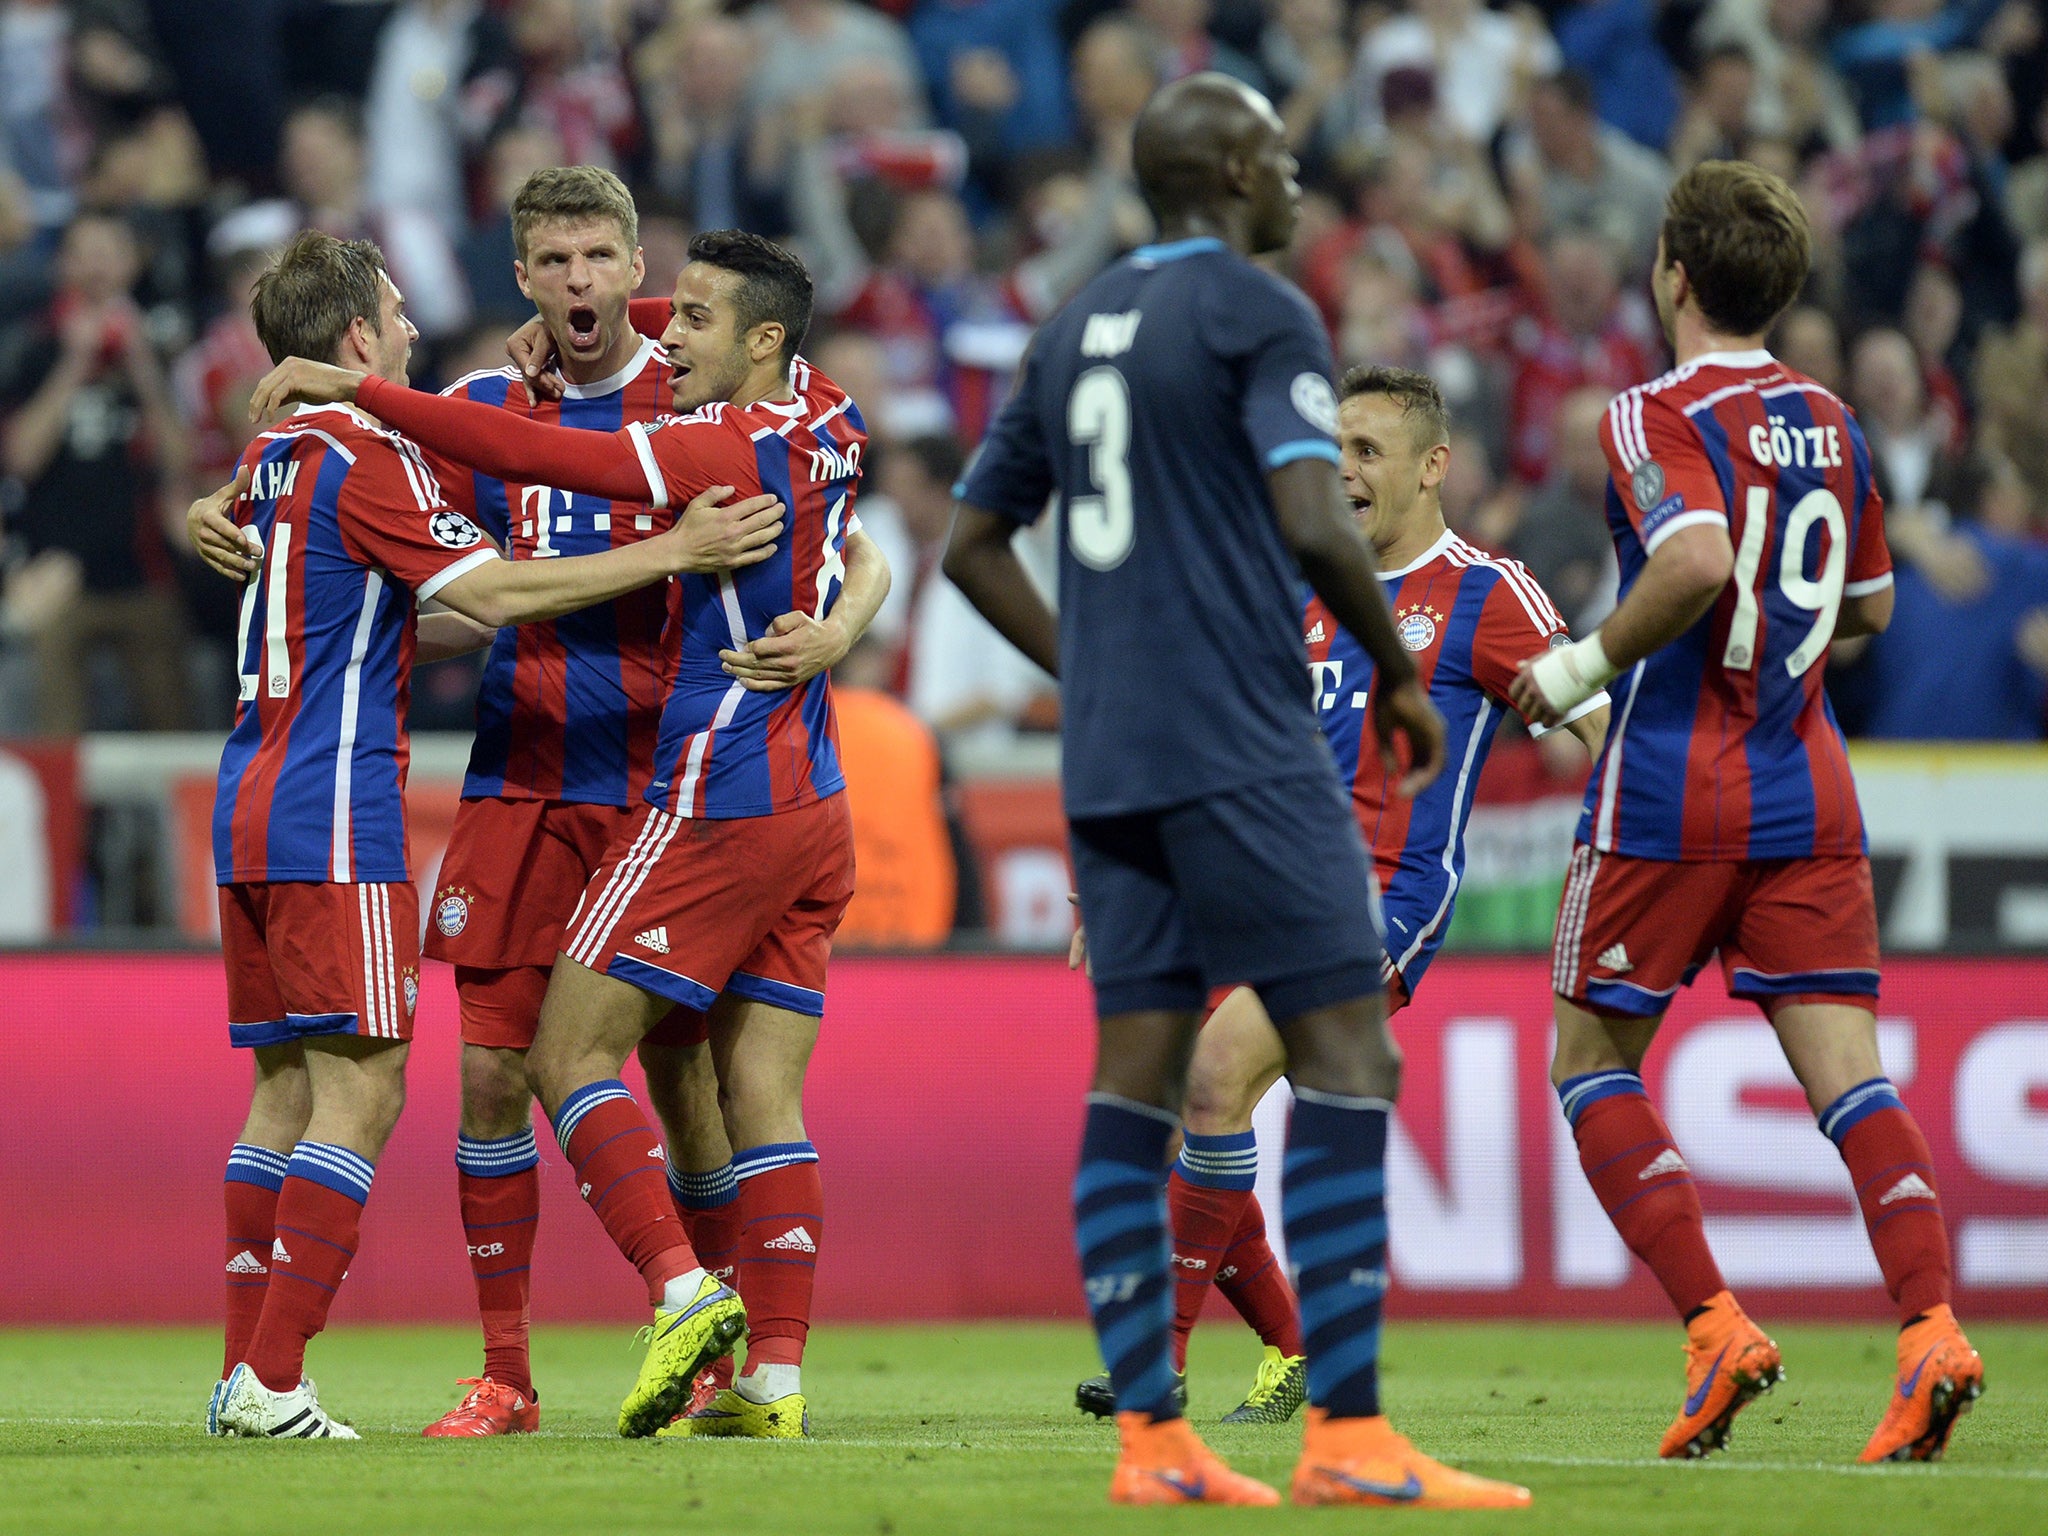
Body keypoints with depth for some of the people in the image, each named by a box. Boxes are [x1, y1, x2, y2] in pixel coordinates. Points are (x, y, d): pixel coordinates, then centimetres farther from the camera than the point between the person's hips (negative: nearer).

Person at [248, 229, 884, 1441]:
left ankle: (684, 1292, -17)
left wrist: (354, 388, -17)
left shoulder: (728, 446, -14)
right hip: (815, 810, 8)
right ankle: (776, 1376, -1)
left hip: (718, 811, -8)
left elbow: (528, 452, -19)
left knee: (571, 1053, -3)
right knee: (764, 1092, 5)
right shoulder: (822, 424, 8)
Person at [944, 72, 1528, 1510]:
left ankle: (1151, 1436, 2)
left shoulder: (1077, 327, 17)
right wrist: (1403, 680, -5)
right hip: (1241, 746, -8)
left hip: (1109, 765, 8)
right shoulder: (1260, 314, -6)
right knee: (1349, 1057, -7)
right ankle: (1349, 1434, -13)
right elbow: (1315, 524, -18)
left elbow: (975, 544, 21)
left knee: (1137, 1078, 5)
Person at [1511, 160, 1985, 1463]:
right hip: (1811, 793, 5)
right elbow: (1869, 605, 22)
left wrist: (1592, 662, -15)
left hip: (1671, 793, -5)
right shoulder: (1832, 425, 11)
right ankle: (1934, 1329, -20)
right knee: (1848, 1070, -2)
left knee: (1593, 1061, 10)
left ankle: (1716, 1326, -3)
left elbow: (1700, 563, -28)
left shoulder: (1658, 418, -10)